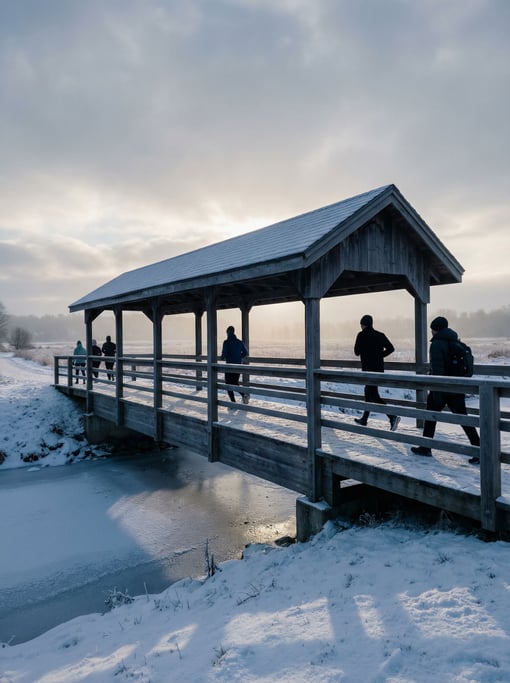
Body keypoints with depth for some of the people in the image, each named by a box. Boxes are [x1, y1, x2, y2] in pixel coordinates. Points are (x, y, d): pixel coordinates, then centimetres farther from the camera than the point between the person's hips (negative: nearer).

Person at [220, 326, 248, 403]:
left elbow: (224, 354, -16)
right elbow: (245, 352, 11)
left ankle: (233, 402, -1)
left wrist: (223, 358, 6)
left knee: (228, 385, 7)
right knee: (235, 383, 19)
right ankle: (244, 394, -6)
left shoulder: (226, 342, -11)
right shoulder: (239, 342, 5)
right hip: (238, 365, 5)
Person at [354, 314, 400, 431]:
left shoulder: (362, 335, -10)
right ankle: (364, 419, 29)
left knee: (374, 396, -7)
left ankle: (393, 417, -21)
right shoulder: (380, 335, 7)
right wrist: (380, 355, 11)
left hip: (368, 369, -7)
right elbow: (391, 348, 4)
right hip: (379, 368, 7)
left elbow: (357, 352, -6)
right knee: (368, 391, 20)